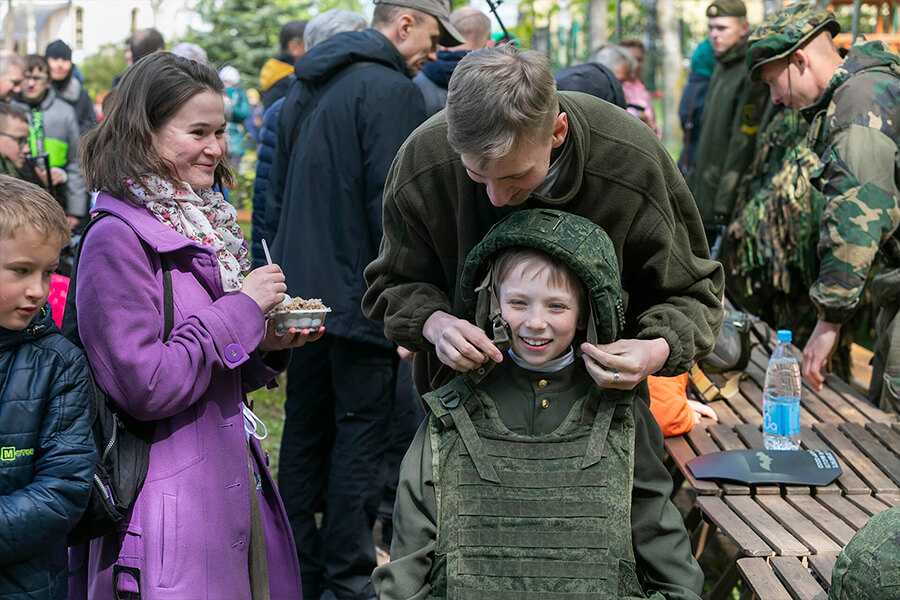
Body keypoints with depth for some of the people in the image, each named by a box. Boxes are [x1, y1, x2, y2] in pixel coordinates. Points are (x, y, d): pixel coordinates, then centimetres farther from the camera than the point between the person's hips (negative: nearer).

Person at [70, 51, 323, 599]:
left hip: (235, 487, 9)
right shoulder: (117, 240, -14)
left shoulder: (206, 223, 14)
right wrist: (242, 310, -16)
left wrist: (269, 346, 1)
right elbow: (143, 385, -22)